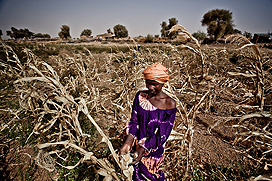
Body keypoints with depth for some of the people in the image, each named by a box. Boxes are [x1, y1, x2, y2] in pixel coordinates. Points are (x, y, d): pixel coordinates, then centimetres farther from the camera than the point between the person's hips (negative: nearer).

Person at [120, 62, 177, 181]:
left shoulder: (169, 104, -20)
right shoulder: (140, 96, -11)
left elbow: (163, 134, -18)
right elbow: (134, 122, -7)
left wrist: (143, 150, -25)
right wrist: (128, 143, -20)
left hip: (154, 150, -3)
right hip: (137, 145, 3)